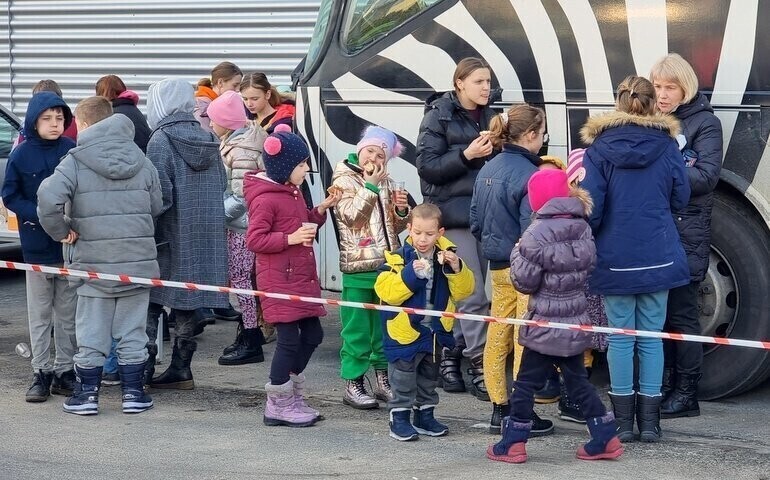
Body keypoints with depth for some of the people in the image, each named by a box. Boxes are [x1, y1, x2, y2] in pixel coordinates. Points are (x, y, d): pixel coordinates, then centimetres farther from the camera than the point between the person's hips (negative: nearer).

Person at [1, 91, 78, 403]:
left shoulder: (72, 151, -4)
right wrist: (40, 215, -15)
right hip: (37, 245, -1)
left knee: (68, 312, 8)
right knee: (40, 313, 5)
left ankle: (64, 371, 17)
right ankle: (41, 373, 11)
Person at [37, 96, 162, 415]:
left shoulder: (75, 162, -9)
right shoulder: (141, 161, 4)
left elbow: (48, 199, -22)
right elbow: (157, 206, 7)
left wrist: (60, 231, -7)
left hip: (94, 261, -3)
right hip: (139, 259, 3)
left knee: (92, 332, 8)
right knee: (132, 329, 11)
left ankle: (87, 394, 12)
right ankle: (133, 392, 14)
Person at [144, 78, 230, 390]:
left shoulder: (161, 140, -12)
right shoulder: (209, 140, 8)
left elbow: (161, 193, -17)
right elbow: (222, 185, 12)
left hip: (171, 235, -6)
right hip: (206, 233, 6)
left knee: (151, 302, 2)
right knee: (185, 305, 11)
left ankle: (143, 369, 0)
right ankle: (180, 370, 13)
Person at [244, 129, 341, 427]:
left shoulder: (293, 192, 14)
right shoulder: (265, 199, -15)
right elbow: (254, 240, -18)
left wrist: (320, 210, 8)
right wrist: (290, 238, -25)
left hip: (302, 277, 10)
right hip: (279, 281, -10)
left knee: (312, 335, 12)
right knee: (289, 339, -6)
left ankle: (291, 397, 24)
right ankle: (278, 406, 5)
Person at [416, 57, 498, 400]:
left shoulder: (488, 116, 15)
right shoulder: (439, 117, -3)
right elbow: (427, 165, -10)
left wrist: (494, 150, -1)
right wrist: (467, 155, -20)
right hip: (453, 213, -6)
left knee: (462, 294, 9)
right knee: (473, 296, -11)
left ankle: (450, 357, 18)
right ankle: (479, 368, -9)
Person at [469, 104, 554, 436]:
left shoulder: (487, 170, 7)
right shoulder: (528, 174, -18)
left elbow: (476, 222, 13)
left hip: (498, 267, 8)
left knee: (497, 338, 12)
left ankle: (499, 409, 19)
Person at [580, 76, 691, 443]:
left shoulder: (599, 148, -7)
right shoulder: (667, 145, -2)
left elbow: (591, 206, -8)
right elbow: (680, 198, 7)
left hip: (615, 258, -1)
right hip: (659, 257, 1)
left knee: (620, 338, 6)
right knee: (652, 337, 7)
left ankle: (623, 421, 9)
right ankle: (649, 420, 9)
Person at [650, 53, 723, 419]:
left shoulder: (705, 123, -2)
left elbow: (707, 176, -13)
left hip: (687, 229, -5)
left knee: (680, 312, -5)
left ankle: (686, 394, 1)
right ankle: (665, 385, 15)